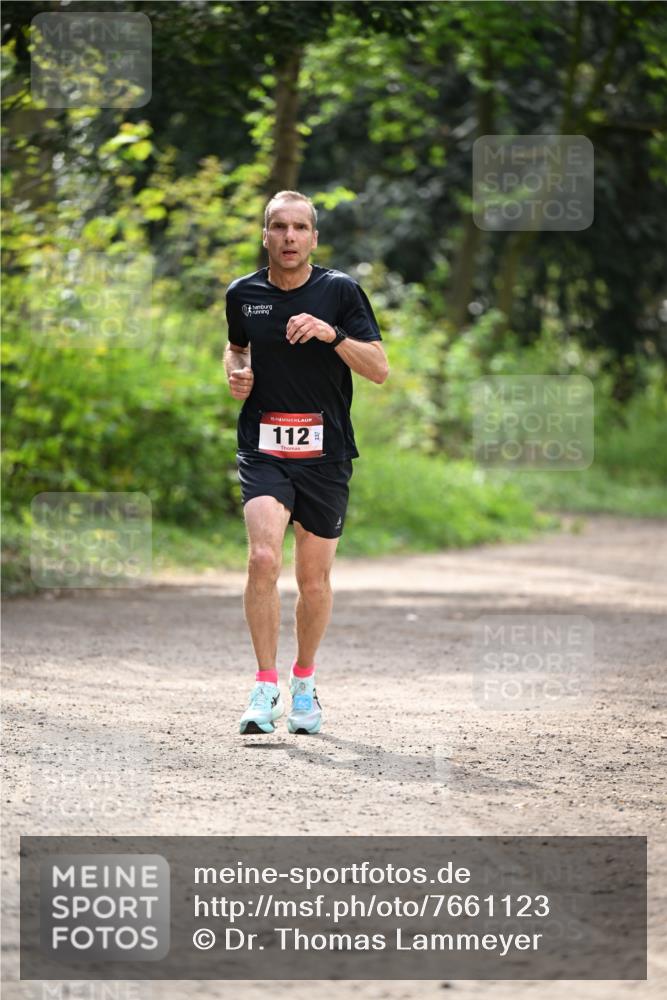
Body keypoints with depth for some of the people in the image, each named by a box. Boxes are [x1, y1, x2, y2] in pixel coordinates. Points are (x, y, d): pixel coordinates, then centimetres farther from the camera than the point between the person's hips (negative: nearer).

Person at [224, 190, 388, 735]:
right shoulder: (243, 294, 5)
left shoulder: (341, 291, -2)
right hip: (263, 449, 0)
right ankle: (266, 688, -14)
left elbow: (380, 369, -6)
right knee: (263, 557, -21)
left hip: (326, 453, 0)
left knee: (315, 578, 7)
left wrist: (331, 334, -20)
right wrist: (237, 374, 4)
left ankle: (304, 680, 30)